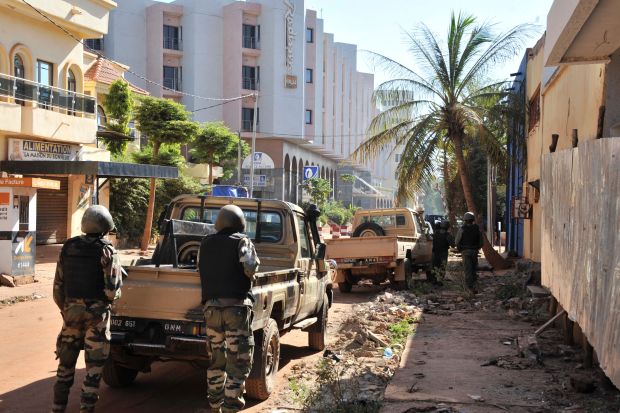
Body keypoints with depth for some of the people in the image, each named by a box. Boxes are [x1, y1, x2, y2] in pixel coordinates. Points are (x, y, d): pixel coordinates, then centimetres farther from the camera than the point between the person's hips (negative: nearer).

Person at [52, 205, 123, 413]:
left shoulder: (67, 248, 3)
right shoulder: (106, 251, -11)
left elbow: (58, 286, 8)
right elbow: (112, 290, -15)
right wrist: (113, 294, 8)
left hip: (71, 312, 5)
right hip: (96, 314, -4)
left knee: (66, 364, 17)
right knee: (93, 367, 4)